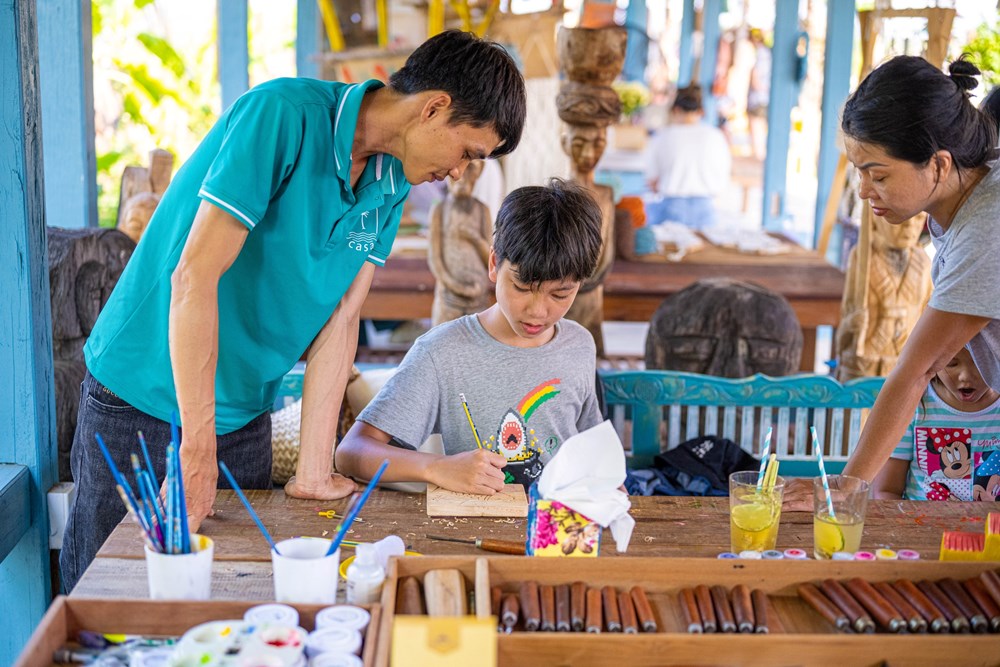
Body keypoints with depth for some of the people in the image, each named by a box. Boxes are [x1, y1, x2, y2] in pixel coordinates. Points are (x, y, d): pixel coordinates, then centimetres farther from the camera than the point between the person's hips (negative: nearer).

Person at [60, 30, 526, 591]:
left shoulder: (391, 183, 0)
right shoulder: (284, 114, -22)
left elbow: (341, 320, -2)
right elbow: (194, 277, -26)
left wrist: (313, 472, -6)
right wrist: (198, 450, -26)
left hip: (245, 413, 6)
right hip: (142, 397, -6)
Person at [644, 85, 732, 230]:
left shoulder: (662, 137, 0)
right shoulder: (716, 136, 2)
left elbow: (652, 183, 5)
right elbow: (722, 182, 7)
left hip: (670, 208, -1)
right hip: (704, 208, 1)